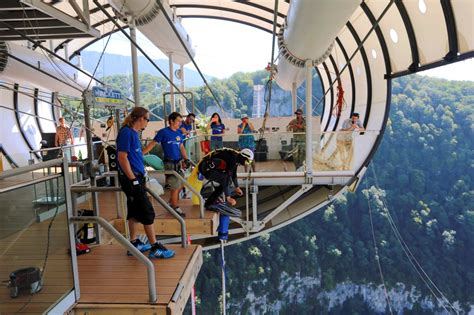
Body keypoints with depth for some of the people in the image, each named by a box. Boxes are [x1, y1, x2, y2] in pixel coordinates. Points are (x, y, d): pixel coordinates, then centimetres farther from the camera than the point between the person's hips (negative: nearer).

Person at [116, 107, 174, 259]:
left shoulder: (133, 132, 12)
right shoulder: (126, 132, -15)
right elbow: (122, 157, -20)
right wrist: (133, 180, -20)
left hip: (137, 176, 9)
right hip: (132, 178, -9)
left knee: (135, 211, 15)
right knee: (147, 212, -4)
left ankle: (134, 243, 26)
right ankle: (155, 248, 4)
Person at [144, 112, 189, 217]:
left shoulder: (179, 133, 9)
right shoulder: (163, 132, -9)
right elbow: (152, 144, -7)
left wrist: (186, 159, 10)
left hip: (179, 162, 7)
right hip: (170, 163, -7)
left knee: (181, 184, 13)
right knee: (175, 186, -1)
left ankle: (171, 202, 32)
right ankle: (175, 208, 16)